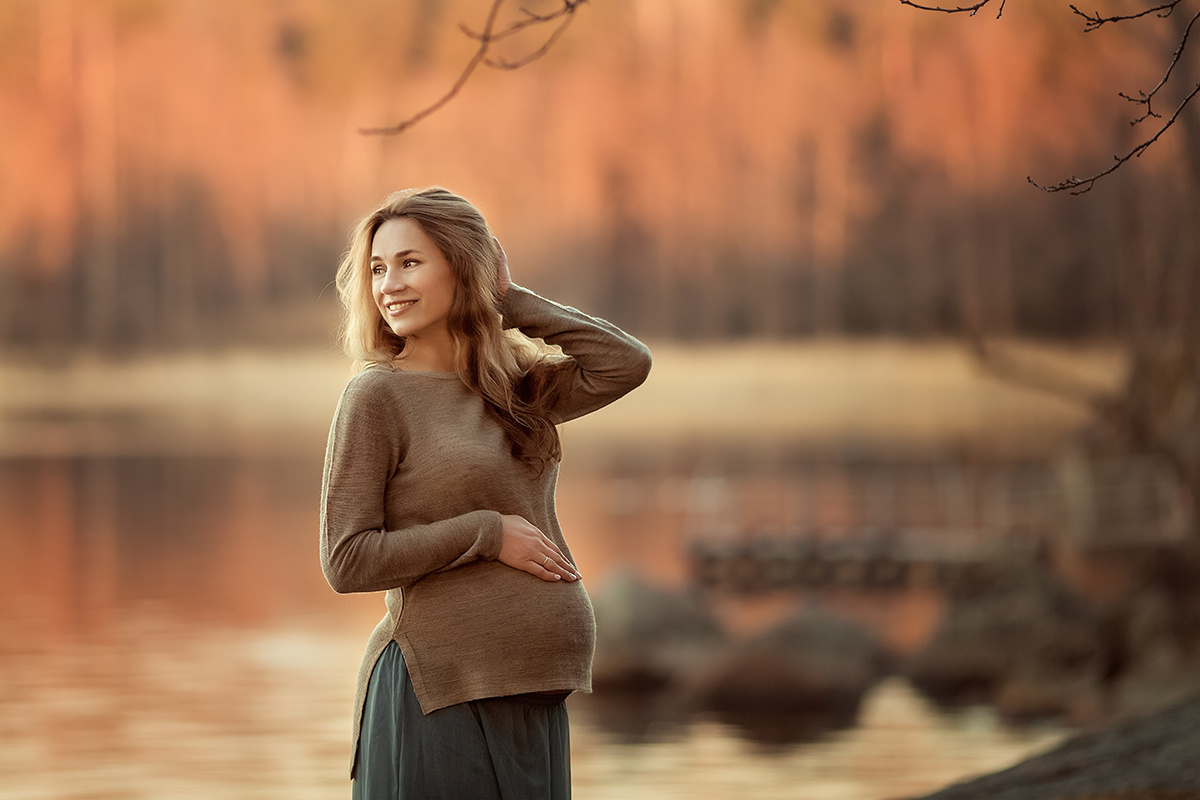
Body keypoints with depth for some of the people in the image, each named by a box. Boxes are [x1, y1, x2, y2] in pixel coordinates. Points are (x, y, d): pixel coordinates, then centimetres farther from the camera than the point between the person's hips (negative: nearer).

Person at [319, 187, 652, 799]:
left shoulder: (512, 388, 11)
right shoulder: (377, 396, -6)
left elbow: (626, 363, -1)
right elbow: (347, 562, -10)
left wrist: (506, 301, 3)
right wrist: (487, 533, -13)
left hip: (535, 696, 6)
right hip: (446, 693, -6)